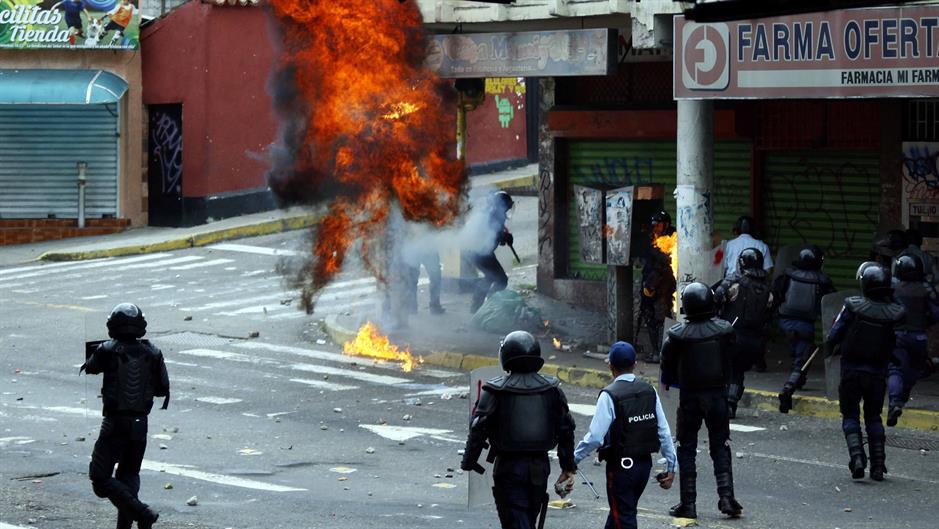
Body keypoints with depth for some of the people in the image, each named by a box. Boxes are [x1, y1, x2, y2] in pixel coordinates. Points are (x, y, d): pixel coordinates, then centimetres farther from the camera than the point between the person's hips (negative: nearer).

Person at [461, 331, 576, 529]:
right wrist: (568, 465, 14)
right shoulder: (552, 389, 2)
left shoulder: (495, 391, -10)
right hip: (540, 467, 4)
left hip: (509, 468, -4)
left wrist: (469, 462, -1)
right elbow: (566, 429, 6)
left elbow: (478, 429, -10)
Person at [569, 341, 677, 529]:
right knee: (621, 511, 21)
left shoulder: (609, 395, -16)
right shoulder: (649, 391, 1)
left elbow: (595, 437, -19)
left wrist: (573, 460, -9)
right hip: (645, 463, 6)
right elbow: (664, 432, 2)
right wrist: (671, 466, 9)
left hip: (621, 466, -6)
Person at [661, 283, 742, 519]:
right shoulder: (724, 330, -8)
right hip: (718, 394, 2)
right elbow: (730, 360, 4)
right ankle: (726, 497, 1)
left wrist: (669, 382, 18)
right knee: (720, 447, 11)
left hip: (689, 396, -2)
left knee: (686, 449, 7)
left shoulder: (677, 335, -13)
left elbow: (667, 365, -1)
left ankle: (688, 503, 5)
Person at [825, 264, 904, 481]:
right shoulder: (896, 313, -9)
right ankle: (878, 465, 12)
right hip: (877, 373, 2)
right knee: (874, 417, 17)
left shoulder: (852, 306, -13)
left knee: (850, 416, 10)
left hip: (851, 371, -2)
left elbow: (834, 335, -7)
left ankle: (857, 456, -10)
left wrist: (829, 349, 11)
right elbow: (898, 343, 0)